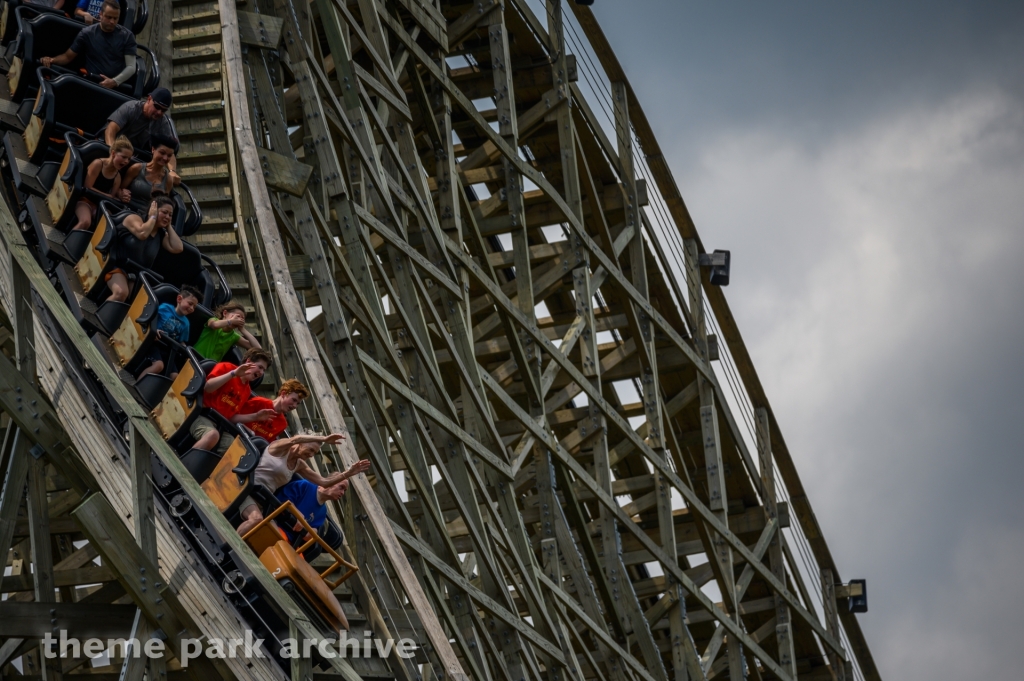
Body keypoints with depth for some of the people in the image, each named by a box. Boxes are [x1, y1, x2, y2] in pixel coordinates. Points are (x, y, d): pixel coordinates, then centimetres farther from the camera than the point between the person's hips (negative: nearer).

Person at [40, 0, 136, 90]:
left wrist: (115, 81, -15)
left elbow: (131, 67, 1)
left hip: (119, 86, -1)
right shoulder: (87, 33, 6)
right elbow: (68, 57, 15)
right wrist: (51, 60, -5)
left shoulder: (127, 36, 6)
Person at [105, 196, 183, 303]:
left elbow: (178, 249, -3)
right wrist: (153, 217, -11)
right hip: (118, 265, -7)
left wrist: (168, 227, 3)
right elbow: (142, 234, -27)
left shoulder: (162, 234, 13)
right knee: (121, 293, -35)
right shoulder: (134, 219, -5)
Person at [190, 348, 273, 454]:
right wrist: (233, 373, -17)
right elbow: (207, 387, -13)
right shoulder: (226, 367, 4)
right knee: (213, 434, -40)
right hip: (204, 414, -7)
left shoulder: (246, 391, 20)